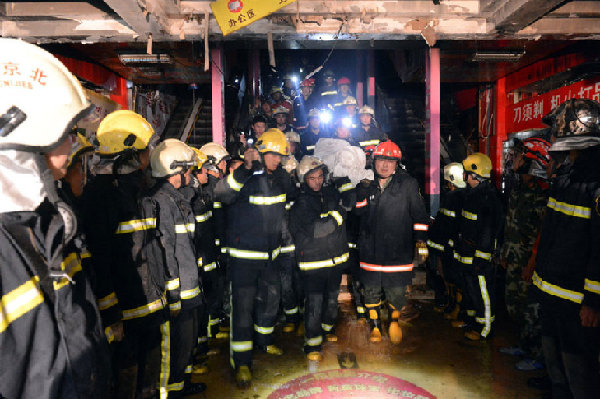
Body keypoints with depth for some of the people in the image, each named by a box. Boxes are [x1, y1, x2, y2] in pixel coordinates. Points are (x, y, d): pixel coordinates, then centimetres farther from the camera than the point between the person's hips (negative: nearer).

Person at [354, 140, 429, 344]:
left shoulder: (408, 184, -1)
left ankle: (394, 321, 35)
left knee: (396, 293, 4)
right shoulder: (366, 184, 6)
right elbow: (358, 212, 6)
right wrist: (364, 189, -7)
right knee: (371, 291, 14)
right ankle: (375, 326, 35)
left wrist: (420, 239, -5)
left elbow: (419, 215, 3)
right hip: (370, 249, 3)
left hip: (398, 251, -2)